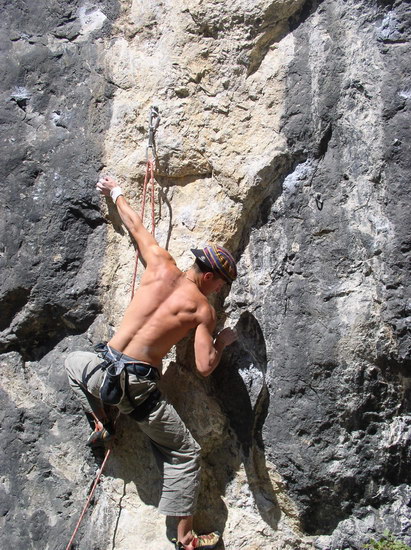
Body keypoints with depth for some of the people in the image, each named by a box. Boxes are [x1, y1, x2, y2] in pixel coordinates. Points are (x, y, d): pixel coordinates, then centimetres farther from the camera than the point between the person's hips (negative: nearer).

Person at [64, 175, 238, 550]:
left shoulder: (162, 267, 4)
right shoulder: (204, 309, -4)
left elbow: (135, 226, 18)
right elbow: (204, 367, -8)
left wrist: (116, 193, 35)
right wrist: (223, 342, 12)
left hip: (105, 368, 3)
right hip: (139, 387, -3)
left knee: (74, 362, 39)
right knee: (186, 453, 15)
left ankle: (102, 423, 27)